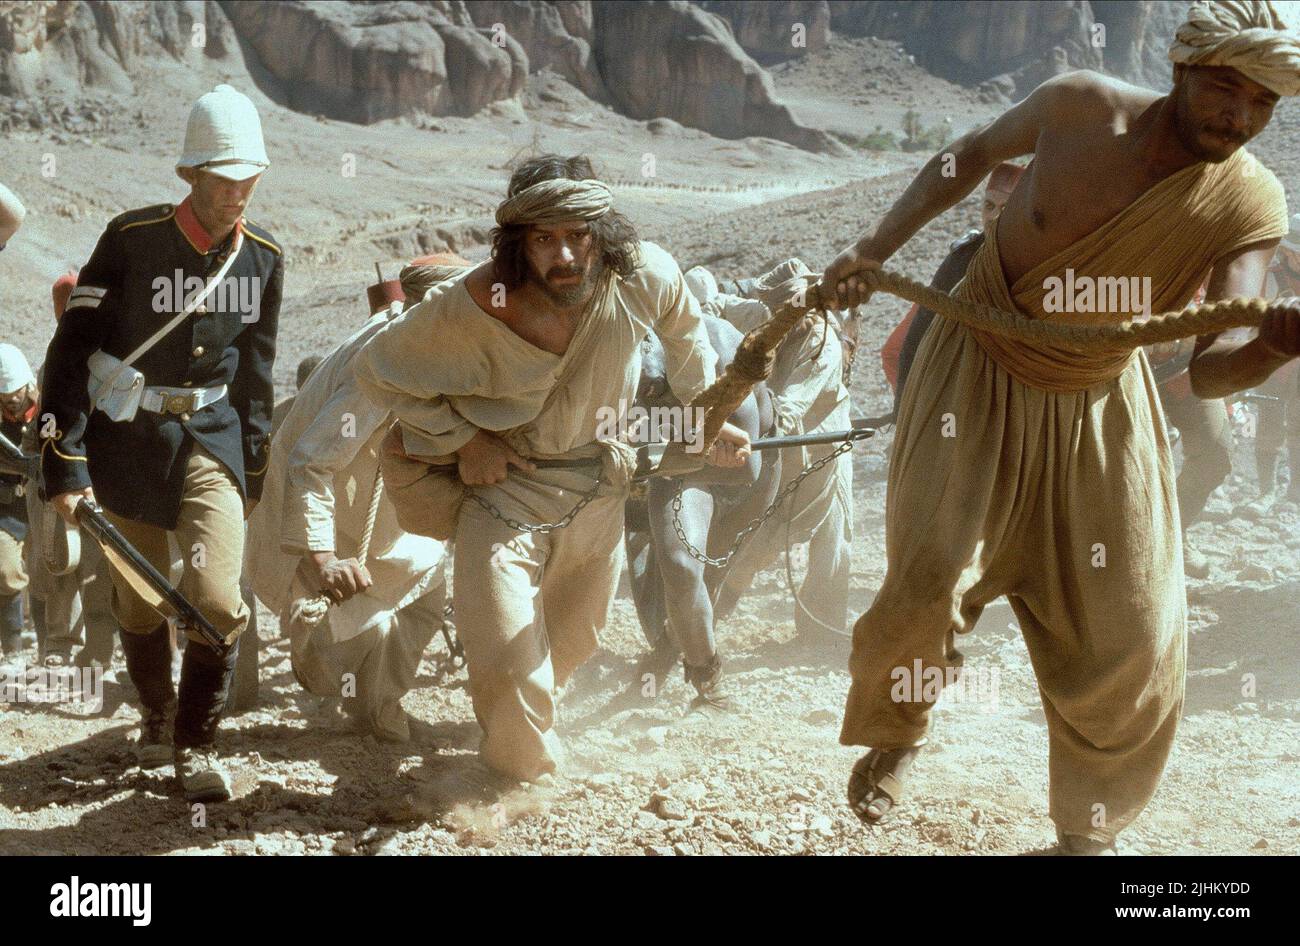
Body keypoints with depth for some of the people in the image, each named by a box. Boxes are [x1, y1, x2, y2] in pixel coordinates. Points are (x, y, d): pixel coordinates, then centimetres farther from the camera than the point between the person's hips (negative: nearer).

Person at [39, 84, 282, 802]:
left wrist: (253, 465, 14)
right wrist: (64, 460, -14)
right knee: (138, 602, 11)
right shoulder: (133, 240, -11)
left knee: (218, 602, -11)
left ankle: (195, 744, 6)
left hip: (211, 438, 2)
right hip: (127, 438, -2)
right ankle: (157, 715, 38)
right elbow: (72, 350, -9)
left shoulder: (262, 257, 1)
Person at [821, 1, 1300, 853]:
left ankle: (1089, 828, 24)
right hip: (977, 374, -1)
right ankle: (895, 736, 24)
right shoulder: (1079, 109, -20)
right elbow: (977, 153, 2)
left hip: (1097, 408, 1)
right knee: (930, 578, -9)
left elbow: (1211, 371, -30)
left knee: (1130, 632, 1)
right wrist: (875, 250, -5)